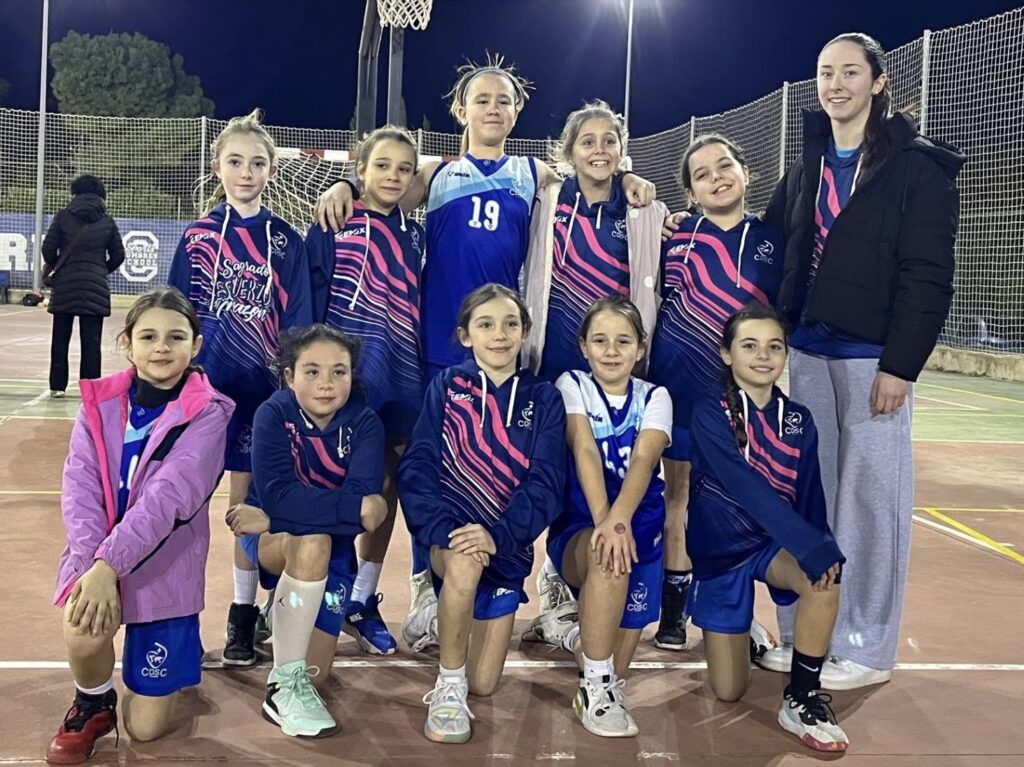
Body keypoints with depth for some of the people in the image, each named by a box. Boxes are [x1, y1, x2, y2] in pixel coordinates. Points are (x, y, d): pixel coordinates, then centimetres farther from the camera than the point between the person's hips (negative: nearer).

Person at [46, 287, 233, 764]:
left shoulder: (207, 414, -12)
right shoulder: (100, 403, -2)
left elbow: (168, 496, -23)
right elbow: (79, 487, -10)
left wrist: (110, 564, -31)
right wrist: (91, 563, -24)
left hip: (165, 569, -2)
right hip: (96, 559, 2)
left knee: (146, 728, 2)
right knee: (83, 634, -32)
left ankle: (177, 648, 37)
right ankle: (93, 706, 5)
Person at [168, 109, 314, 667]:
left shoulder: (286, 242, 3)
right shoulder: (197, 237, 3)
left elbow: (298, 325, 2)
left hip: (262, 390, 0)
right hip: (202, 384, 0)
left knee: (250, 501, 6)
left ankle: (244, 613, 19)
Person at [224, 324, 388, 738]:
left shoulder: (365, 424, -14)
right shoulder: (273, 414, -17)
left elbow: (364, 498, -28)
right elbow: (276, 494, -30)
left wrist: (277, 516, -32)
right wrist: (356, 508, -35)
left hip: (335, 548, 3)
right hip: (270, 537, -2)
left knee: (315, 672, -2)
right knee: (312, 543, -39)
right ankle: (284, 687, -25)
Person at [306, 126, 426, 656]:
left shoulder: (415, 236, 11)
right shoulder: (332, 229, -1)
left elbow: (423, 312, 12)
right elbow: (310, 305, -4)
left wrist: (425, 382, 10)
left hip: (402, 379, 4)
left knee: (386, 488, 9)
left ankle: (364, 601, 22)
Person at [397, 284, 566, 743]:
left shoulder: (543, 399, 0)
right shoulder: (446, 387, -2)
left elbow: (546, 483, -10)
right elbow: (416, 468, -10)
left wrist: (497, 535, -26)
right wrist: (443, 530, -27)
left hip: (508, 545, 2)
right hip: (451, 535, -2)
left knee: (484, 685, 6)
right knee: (464, 565, -40)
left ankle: (449, 614, 39)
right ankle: (447, 687, -16)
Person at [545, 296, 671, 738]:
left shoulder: (655, 397, 2)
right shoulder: (571, 385, -1)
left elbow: (644, 460, -17)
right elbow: (585, 452, -18)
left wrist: (620, 518, -37)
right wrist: (604, 521, -35)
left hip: (640, 528, 3)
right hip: (578, 526, -2)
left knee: (619, 664, -5)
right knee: (605, 555, -39)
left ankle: (585, 639, 33)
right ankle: (595, 687, -23)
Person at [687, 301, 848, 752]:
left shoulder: (799, 420, -2)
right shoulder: (710, 413, -16)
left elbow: (811, 496, -5)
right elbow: (746, 487, -29)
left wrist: (821, 544, -26)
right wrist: (811, 546, -38)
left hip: (775, 544, 3)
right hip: (720, 551, -2)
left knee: (825, 577, -34)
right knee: (729, 692, 2)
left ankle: (802, 698, -14)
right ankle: (735, 628, 37)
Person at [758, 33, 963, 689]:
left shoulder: (919, 165, -4)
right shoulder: (808, 167, 14)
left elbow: (928, 276, -10)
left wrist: (900, 364, -15)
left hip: (873, 356, -5)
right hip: (807, 352, 6)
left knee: (871, 500, -1)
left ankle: (866, 648, 10)